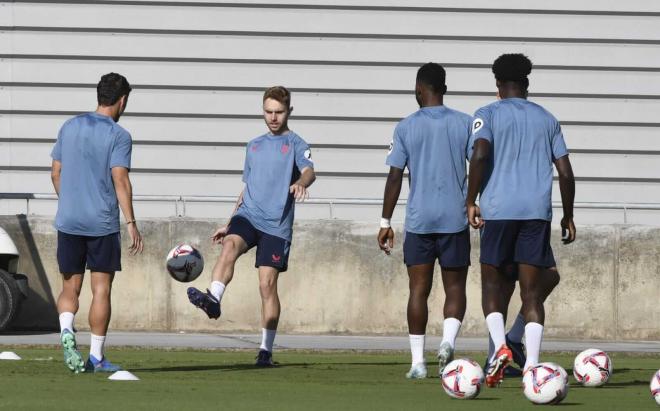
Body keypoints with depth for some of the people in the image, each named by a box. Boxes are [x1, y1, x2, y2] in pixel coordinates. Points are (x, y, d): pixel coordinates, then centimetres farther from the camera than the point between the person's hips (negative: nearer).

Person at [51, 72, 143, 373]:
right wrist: (131, 222, -14)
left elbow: (56, 173, 13)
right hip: (103, 223, -4)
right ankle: (96, 357, 4)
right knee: (101, 290, 4)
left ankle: (66, 331, -17)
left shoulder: (70, 127, 9)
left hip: (68, 222, 4)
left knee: (70, 288, 11)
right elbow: (120, 179, -15)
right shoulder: (118, 136, -7)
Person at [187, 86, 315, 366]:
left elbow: (309, 171, -17)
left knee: (268, 284, -6)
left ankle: (266, 350, 2)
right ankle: (213, 299, -49)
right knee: (230, 245, -30)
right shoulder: (254, 146, 20)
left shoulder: (295, 144, 3)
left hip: (277, 225, -3)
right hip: (247, 215, 3)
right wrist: (228, 225, 24)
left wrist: (300, 183, -41)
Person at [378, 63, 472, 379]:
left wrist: (385, 222, 4)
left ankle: (418, 361, 1)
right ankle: (448, 340, -17)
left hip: (419, 220, 0)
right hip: (455, 219, 0)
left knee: (419, 289, 5)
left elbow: (395, 177, -1)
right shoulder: (465, 124, 3)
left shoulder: (406, 127, 1)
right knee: (454, 287, 8)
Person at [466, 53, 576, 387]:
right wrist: (568, 216, 19)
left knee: (492, 283, 11)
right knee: (532, 291, 3)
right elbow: (565, 172, 10)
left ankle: (500, 345, -12)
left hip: (499, 210, -2)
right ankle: (532, 365, -9)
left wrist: (471, 202, -7)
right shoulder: (547, 119, 14)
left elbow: (480, 155, -14)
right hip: (538, 210, 2)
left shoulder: (488, 115, 3)